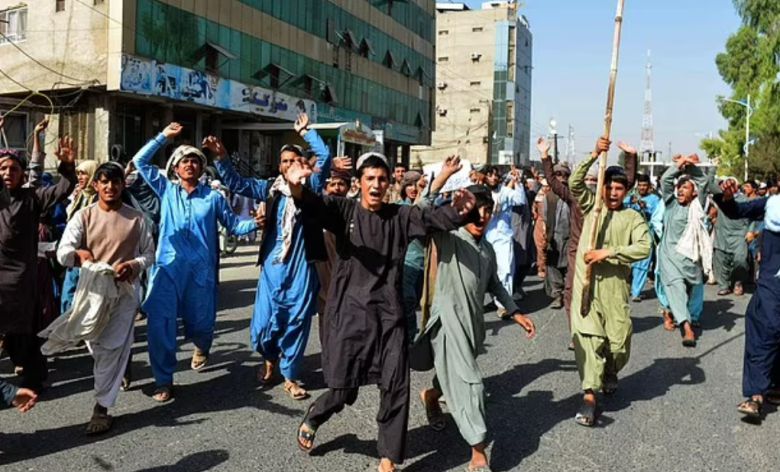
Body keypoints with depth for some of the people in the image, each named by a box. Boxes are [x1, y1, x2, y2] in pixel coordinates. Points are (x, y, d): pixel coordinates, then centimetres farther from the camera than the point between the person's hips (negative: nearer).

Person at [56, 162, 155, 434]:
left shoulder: (136, 218, 2)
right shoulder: (84, 216, 1)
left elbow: (149, 254, 5)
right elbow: (62, 253, -9)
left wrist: (133, 265, -15)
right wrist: (78, 254, -31)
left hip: (124, 290, -2)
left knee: (111, 347, -9)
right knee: (97, 347, 10)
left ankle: (102, 407, -1)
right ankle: (121, 371, 42)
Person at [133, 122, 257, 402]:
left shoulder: (213, 197, 7)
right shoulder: (166, 190, 9)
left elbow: (233, 225, 7)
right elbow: (140, 161, 10)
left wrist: (255, 223, -11)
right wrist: (163, 137, 7)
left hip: (201, 269, 0)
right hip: (168, 266, 0)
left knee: (201, 321, 9)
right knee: (160, 322, -10)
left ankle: (201, 347, 48)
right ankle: (163, 380, 2)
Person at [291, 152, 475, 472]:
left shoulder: (400, 216, 4)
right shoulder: (344, 211, -1)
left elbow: (432, 219, -12)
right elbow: (315, 205, -19)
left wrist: (456, 212, -35)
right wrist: (296, 188, -42)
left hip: (388, 314, 2)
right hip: (350, 310, -2)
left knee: (396, 388, 1)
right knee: (343, 388, 3)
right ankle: (311, 421, 36)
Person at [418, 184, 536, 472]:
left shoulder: (488, 250, 11)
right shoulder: (448, 238, -11)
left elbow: (494, 285, 24)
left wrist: (515, 313, 20)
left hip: (473, 321, 7)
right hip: (448, 319, -7)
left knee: (457, 377, 22)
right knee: (468, 383, -11)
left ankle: (430, 396, 55)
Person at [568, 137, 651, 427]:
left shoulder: (632, 218, 7)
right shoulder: (591, 206, 10)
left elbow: (644, 248, -9)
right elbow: (575, 183, -6)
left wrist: (609, 252, -16)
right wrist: (595, 155, -14)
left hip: (615, 285, 0)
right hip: (586, 283, 0)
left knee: (619, 343, 2)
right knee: (587, 336, -10)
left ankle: (610, 373, 36)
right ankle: (589, 397, -10)